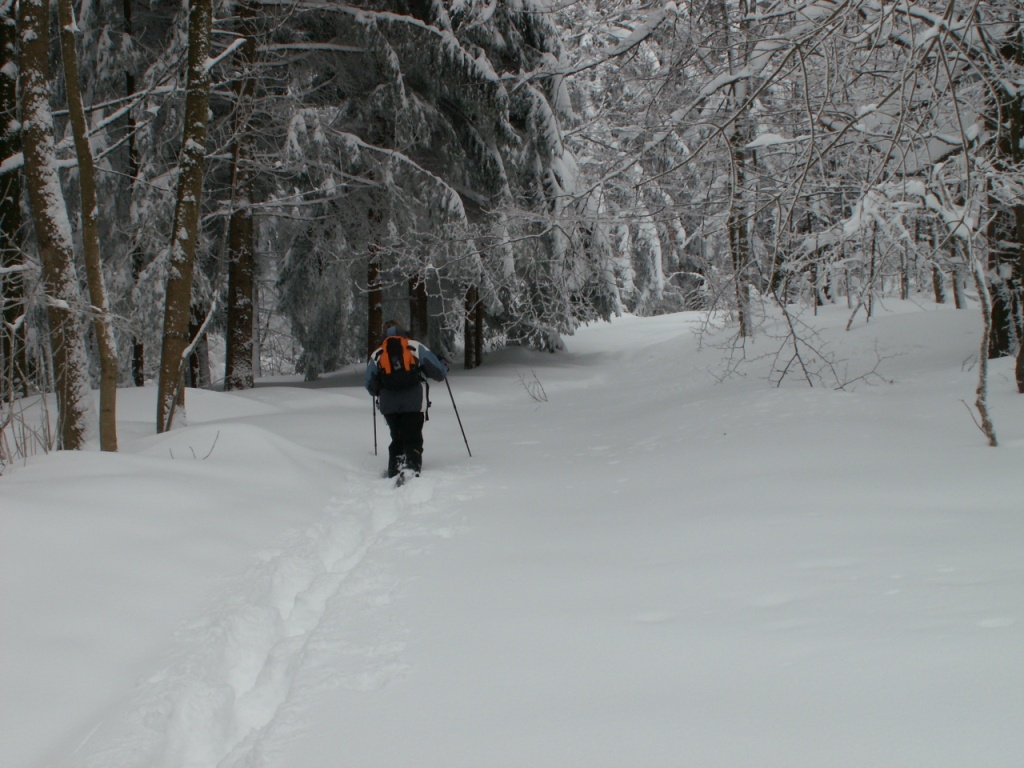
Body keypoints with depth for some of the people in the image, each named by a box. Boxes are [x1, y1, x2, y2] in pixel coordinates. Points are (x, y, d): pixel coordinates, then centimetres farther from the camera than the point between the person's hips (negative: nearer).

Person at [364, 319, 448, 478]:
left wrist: (379, 393, 34)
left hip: (389, 404, 3)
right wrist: (443, 371, 29)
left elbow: (369, 383, 13)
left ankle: (394, 472, 10)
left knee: (397, 439, 19)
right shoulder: (416, 347, 6)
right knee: (413, 440, -4)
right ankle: (411, 467, -28)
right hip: (414, 402, -2)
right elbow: (438, 371, 6)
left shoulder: (377, 354, 13)